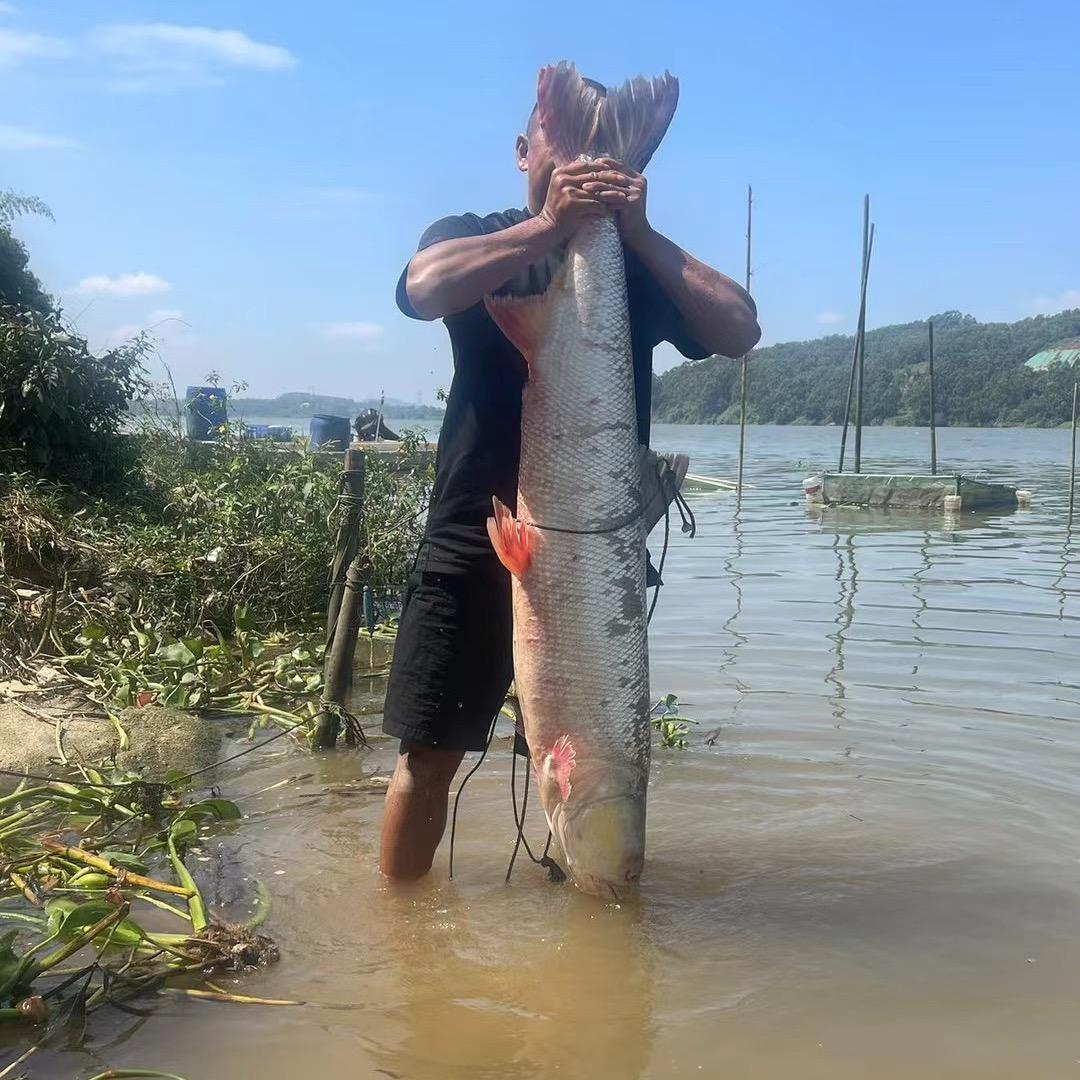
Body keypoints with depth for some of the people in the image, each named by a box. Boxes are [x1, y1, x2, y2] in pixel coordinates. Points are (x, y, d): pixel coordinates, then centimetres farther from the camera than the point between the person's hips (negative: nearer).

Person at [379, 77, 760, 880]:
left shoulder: (642, 263, 10)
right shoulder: (475, 239, 6)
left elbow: (740, 331, -7)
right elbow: (425, 288, -17)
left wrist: (639, 232, -13)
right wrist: (547, 226, -23)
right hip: (475, 535, -1)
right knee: (430, 752, 2)